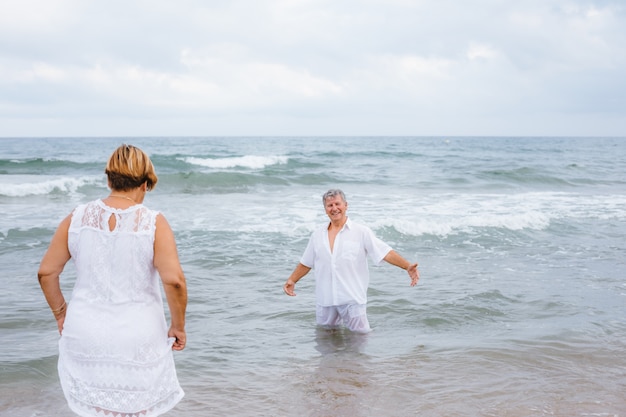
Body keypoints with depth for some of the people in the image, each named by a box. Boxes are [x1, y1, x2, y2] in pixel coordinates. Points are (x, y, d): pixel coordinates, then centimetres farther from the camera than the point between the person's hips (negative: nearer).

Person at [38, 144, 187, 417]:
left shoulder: (77, 218, -2)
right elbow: (174, 280, -19)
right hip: (137, 340, -2)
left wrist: (61, 313, 16)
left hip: (85, 337, 3)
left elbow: (46, 272, 2)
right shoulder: (152, 223, -11)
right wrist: (178, 326, -6)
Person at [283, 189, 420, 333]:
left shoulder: (362, 232, -4)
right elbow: (306, 263, 19)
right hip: (325, 299, 4)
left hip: (352, 298, -4)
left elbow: (386, 252, -11)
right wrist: (292, 280, 11)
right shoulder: (317, 235, 9)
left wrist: (407, 266, -23)